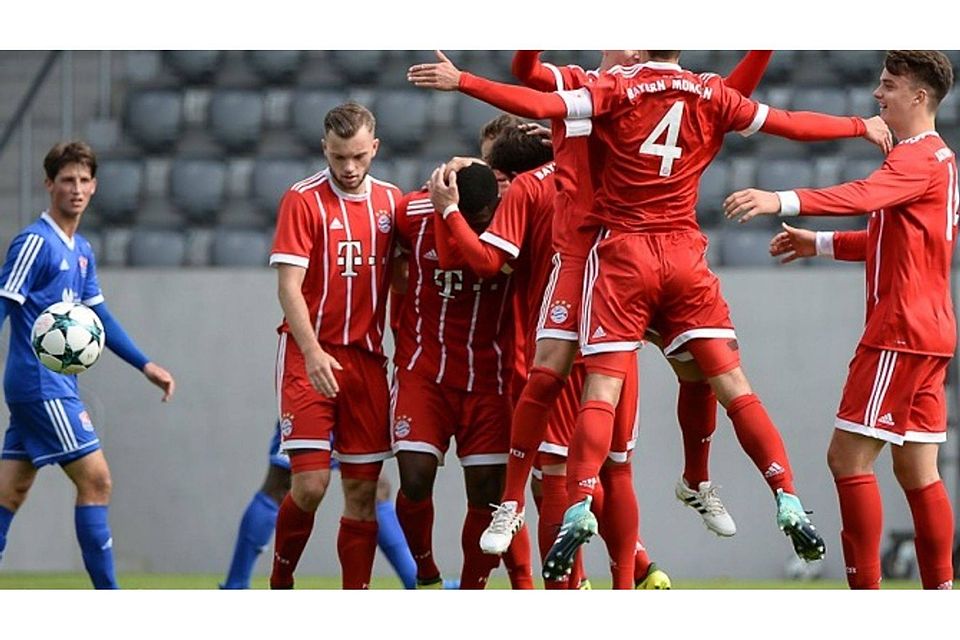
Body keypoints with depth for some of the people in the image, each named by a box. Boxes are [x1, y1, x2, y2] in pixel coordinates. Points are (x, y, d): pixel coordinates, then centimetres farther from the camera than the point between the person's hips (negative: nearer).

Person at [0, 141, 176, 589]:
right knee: (95, 479, -7)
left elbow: (98, 318, 23)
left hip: (57, 384, 9)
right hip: (40, 385, -9)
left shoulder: (81, 251, 15)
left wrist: (145, 365, 21)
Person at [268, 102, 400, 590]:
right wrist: (312, 351, -24)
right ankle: (280, 584, 10)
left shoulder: (391, 200, 9)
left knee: (363, 490, 2)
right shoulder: (303, 200, -6)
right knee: (310, 483, -12)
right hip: (310, 357, -4)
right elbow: (288, 287, -12)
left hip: (367, 359, 4)